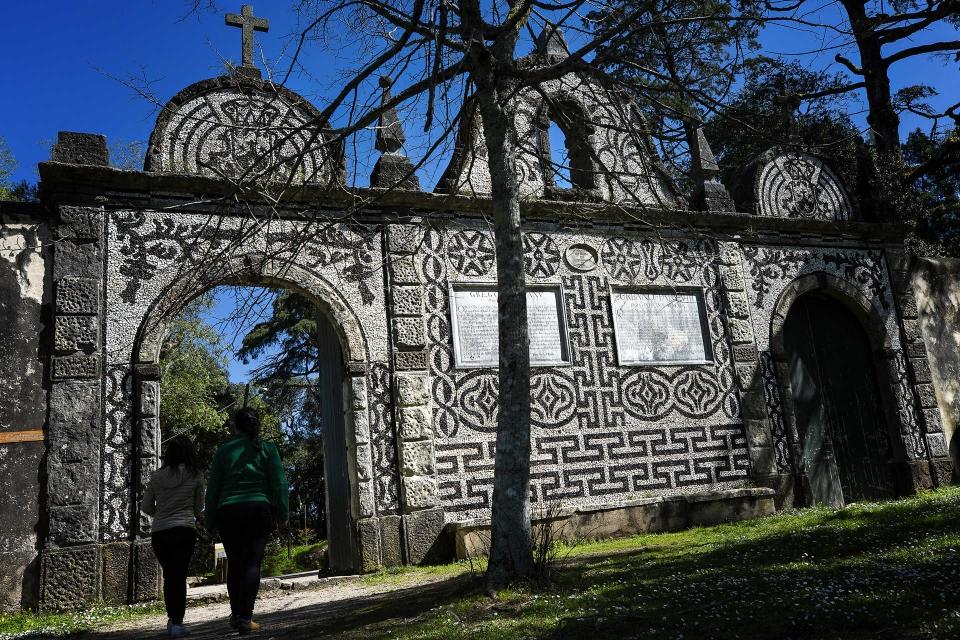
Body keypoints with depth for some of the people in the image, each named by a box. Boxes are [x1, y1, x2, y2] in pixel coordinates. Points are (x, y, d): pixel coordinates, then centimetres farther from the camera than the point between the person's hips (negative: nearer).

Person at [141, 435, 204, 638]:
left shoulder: (156, 476, 5)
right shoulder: (195, 476, -1)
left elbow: (145, 507, 10)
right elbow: (198, 508, 9)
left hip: (159, 532, 3)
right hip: (184, 530, -3)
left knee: (169, 576, 15)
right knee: (179, 576, -2)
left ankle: (172, 620, 23)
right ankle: (177, 622, -8)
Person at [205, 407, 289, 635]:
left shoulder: (224, 450, 6)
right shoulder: (267, 449, 3)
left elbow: (213, 488, 5)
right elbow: (279, 483, -2)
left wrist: (210, 520, 10)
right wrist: (282, 512, 3)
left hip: (228, 511, 2)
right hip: (258, 509, -1)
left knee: (234, 562, 15)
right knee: (252, 562, -2)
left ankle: (236, 613, 21)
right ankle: (245, 618, -10)